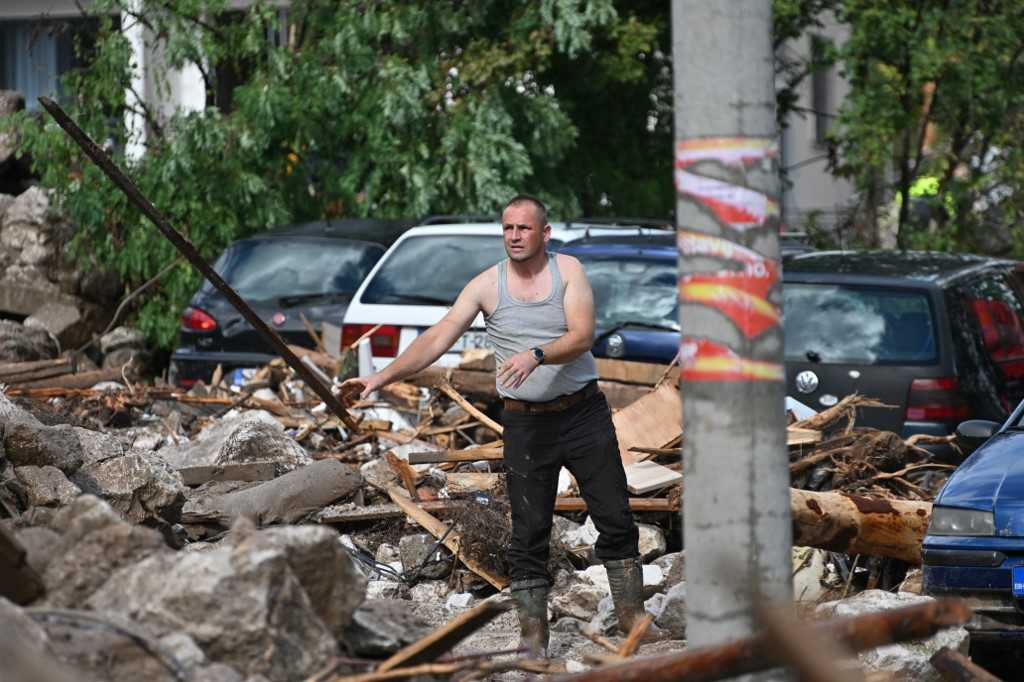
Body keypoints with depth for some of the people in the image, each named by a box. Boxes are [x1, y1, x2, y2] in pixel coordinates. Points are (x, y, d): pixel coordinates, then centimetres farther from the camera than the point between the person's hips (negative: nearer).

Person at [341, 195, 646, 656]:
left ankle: (631, 615, 14)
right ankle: (533, 635, 6)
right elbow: (437, 339, -6)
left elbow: (582, 336, -15)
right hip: (526, 423, 0)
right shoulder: (487, 285, -2)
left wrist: (536, 356, -32)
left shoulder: (568, 270, -2)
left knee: (615, 517, 2)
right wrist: (383, 377, -17)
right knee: (528, 531, 0)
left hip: (583, 411, 0)